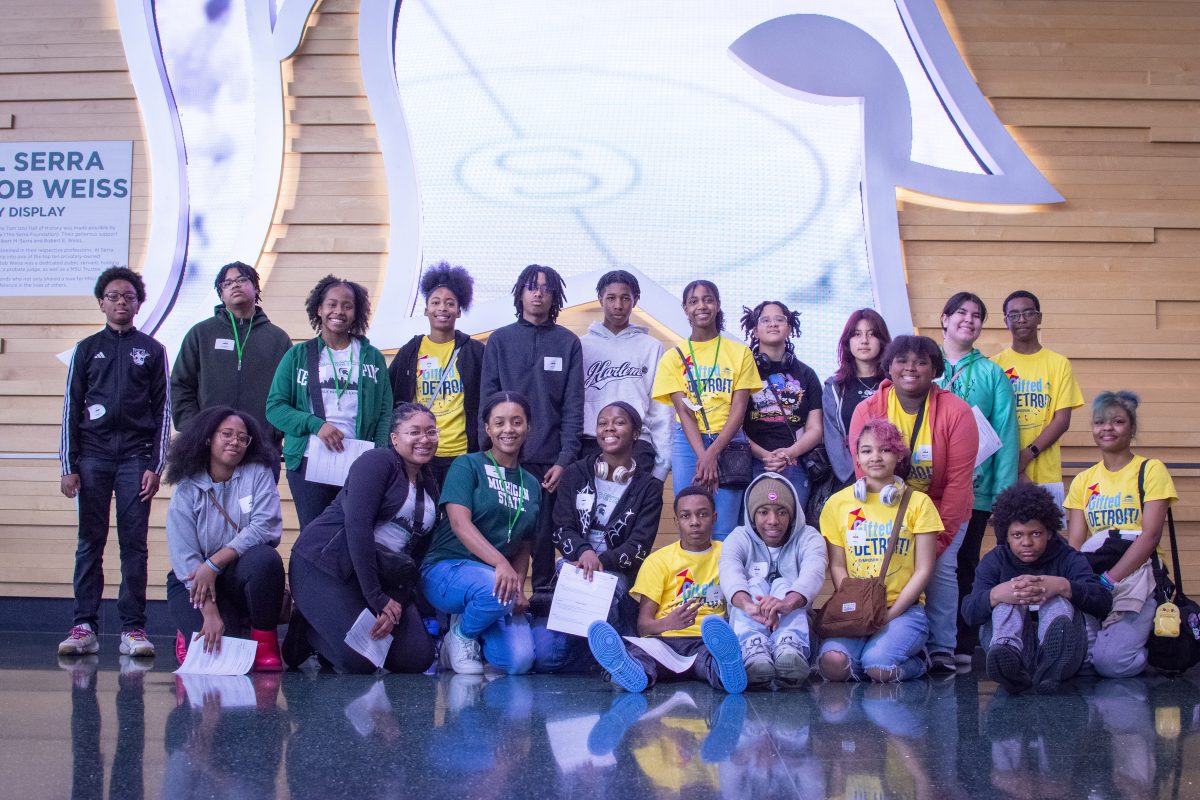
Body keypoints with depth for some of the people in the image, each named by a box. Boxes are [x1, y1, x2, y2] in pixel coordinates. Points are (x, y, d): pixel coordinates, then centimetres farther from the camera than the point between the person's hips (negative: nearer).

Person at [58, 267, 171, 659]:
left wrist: (155, 465, -1)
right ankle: (84, 626, 3)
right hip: (94, 456, 1)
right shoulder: (87, 349, 11)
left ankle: (133, 629, 0)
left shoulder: (152, 350, 10)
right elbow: (71, 408, 9)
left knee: (134, 544, -2)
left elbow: (162, 410, 8)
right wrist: (68, 466, 1)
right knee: (90, 543, 1)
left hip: (135, 457, -1)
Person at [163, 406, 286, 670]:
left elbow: (265, 526, -16)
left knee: (265, 558, -34)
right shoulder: (187, 491, -3)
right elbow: (184, 557, -13)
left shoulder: (258, 475, -1)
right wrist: (210, 613, -26)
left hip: (243, 574, 1)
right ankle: (191, 634, 13)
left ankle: (265, 641, -13)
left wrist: (213, 564, -23)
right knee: (216, 648, -26)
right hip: (194, 582, -1)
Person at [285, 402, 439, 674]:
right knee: (360, 662, -22)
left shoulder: (430, 487, 15)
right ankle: (307, 632, 9)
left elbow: (417, 553, 10)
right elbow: (357, 524, -20)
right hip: (326, 564, -8)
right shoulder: (378, 461, -9)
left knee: (418, 659, -6)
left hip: (382, 575, 8)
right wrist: (377, 598, -21)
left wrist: (397, 602, -8)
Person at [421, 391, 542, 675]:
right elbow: (460, 523, -17)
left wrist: (518, 587, -4)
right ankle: (462, 633, -5)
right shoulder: (468, 466, -2)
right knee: (496, 590, -39)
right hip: (447, 570, -5)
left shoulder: (532, 485, 15)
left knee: (520, 660, -19)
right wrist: (500, 563, -32)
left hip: (498, 579, 5)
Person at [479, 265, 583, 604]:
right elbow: (487, 400, 6)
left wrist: (565, 459, -5)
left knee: (544, 534, 0)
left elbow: (573, 407, 3)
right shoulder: (500, 340, 8)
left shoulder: (568, 343, 7)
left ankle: (543, 599, 8)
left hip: (550, 459, 0)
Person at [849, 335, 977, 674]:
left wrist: (940, 537, -17)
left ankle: (942, 649, -5)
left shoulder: (956, 412, -14)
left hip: (943, 510, -1)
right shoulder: (868, 411, -11)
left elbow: (958, 481, -14)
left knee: (940, 569, -16)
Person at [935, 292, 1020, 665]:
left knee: (965, 564, 3)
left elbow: (1005, 433, 2)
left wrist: (1006, 490, -5)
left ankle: (962, 645, 9)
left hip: (975, 487, 0)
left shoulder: (992, 374, 8)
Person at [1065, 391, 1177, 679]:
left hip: (1136, 577, -4)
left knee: (1111, 661, -24)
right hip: (1090, 581, 4)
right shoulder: (1083, 481, 15)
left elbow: (1150, 535, -10)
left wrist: (1110, 579, -20)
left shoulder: (1150, 470, 1)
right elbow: (1075, 543, 8)